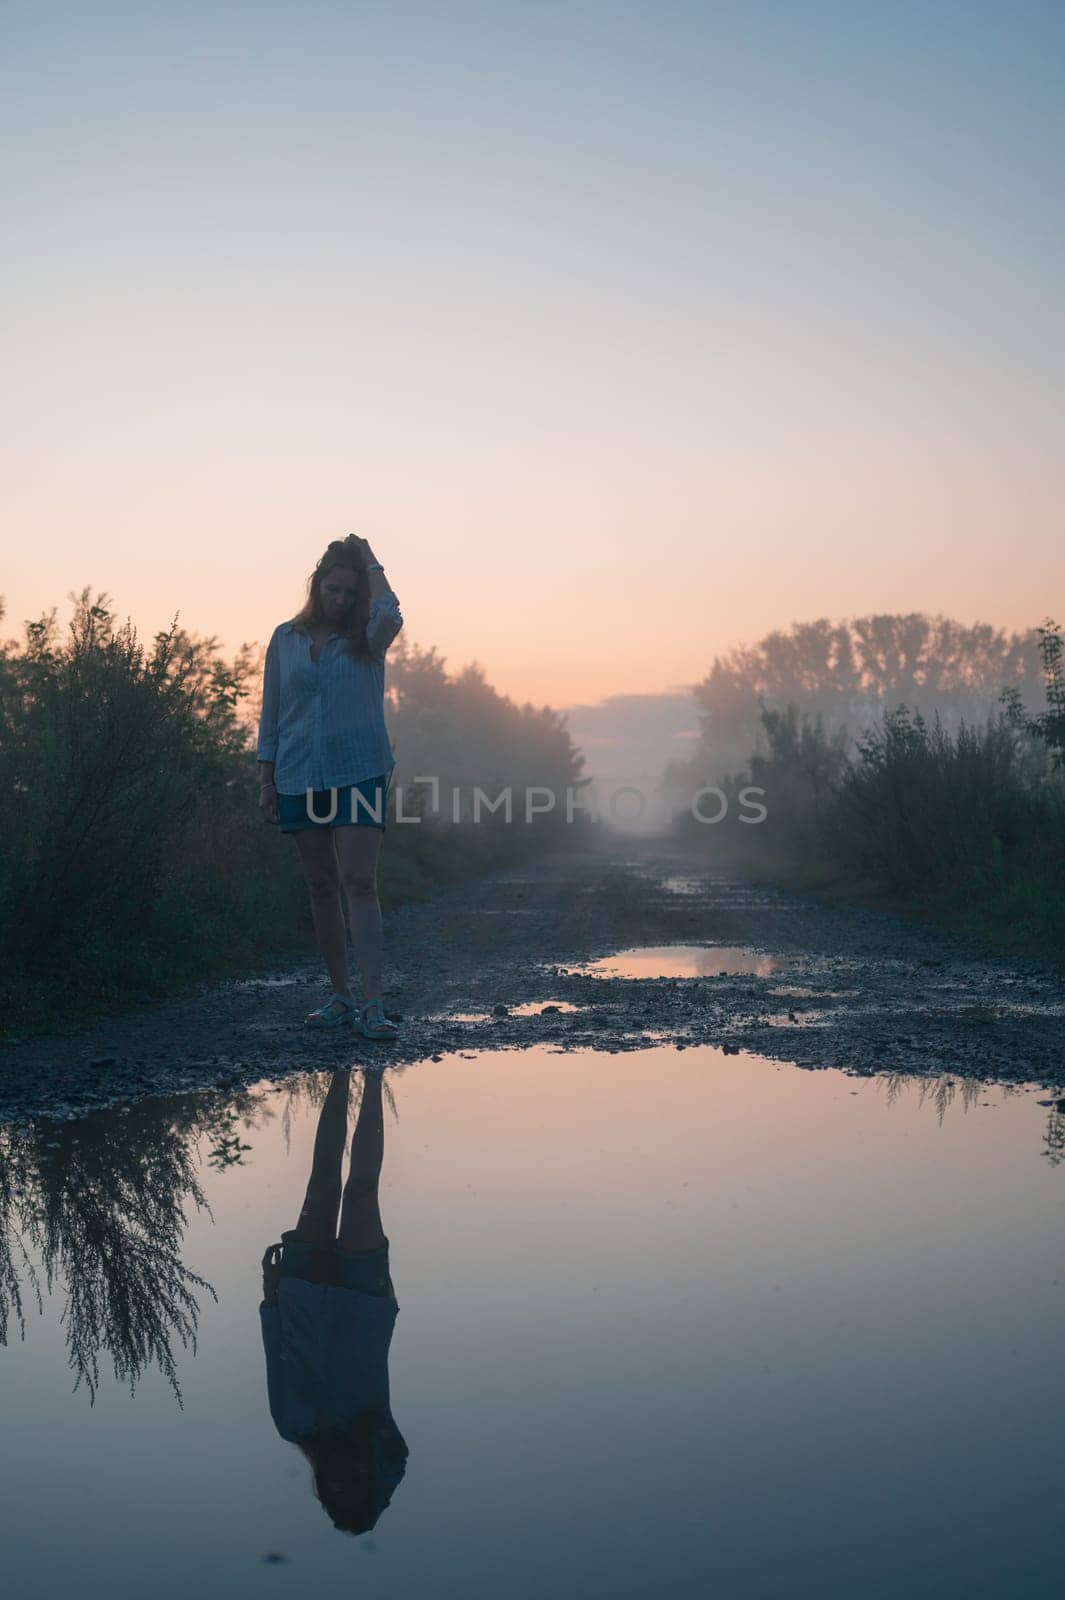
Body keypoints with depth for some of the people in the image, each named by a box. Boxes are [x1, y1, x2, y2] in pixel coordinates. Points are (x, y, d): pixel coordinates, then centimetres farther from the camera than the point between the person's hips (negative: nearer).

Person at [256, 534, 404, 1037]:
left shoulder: (367, 638, 2)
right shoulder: (286, 638, 9)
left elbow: (389, 614, -22)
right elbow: (271, 713, 11)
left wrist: (370, 561, -7)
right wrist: (266, 778, 6)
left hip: (359, 772, -3)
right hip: (300, 776, 3)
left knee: (359, 882, -12)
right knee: (321, 886, 7)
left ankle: (373, 1002, -14)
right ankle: (340, 997, 16)